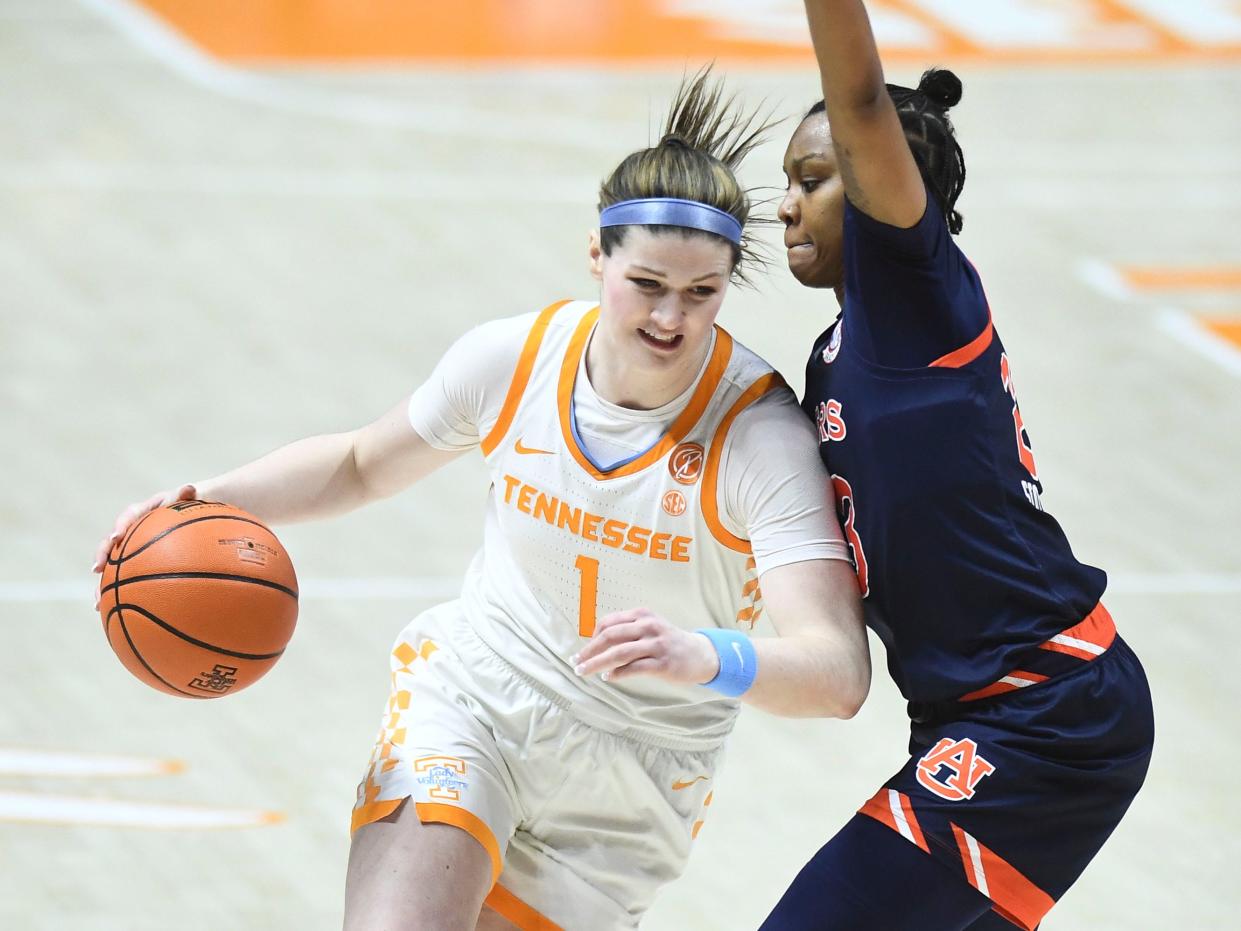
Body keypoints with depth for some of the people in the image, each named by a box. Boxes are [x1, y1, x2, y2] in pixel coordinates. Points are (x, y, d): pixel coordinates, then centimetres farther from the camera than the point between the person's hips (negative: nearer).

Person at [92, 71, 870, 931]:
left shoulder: (761, 438, -22)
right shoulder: (511, 360, -11)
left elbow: (839, 674, -33)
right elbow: (362, 465, 11)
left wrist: (706, 659, -54)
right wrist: (209, 500, -6)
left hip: (623, 798, -1)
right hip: (469, 703, 1)